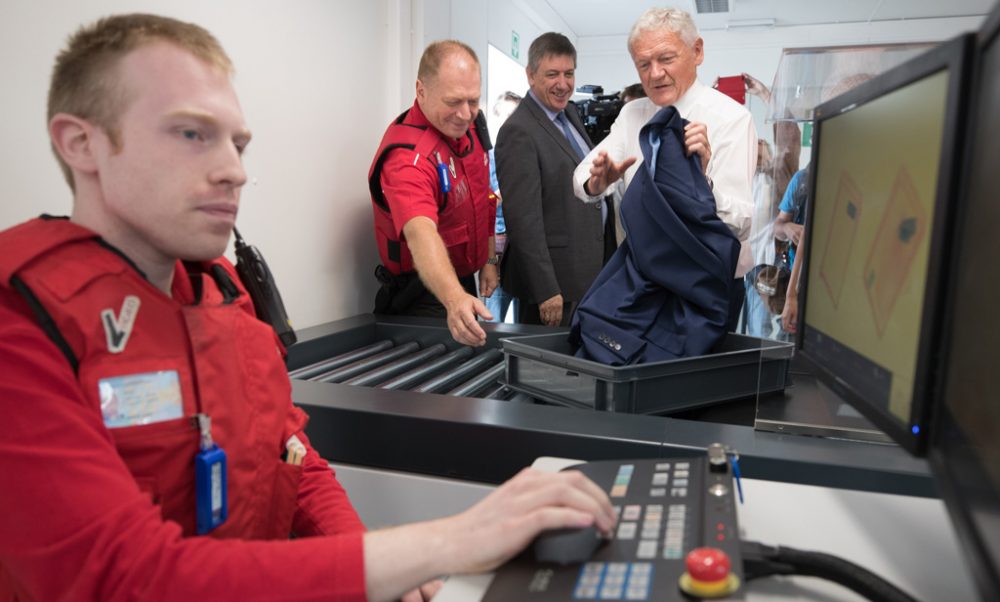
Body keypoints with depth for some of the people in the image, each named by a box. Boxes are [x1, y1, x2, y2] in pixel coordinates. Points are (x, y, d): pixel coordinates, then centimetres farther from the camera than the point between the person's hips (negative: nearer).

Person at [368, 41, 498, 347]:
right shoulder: (408, 156, -30)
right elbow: (421, 234, -47)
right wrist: (454, 298, -62)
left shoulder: (470, 126, -4)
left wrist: (489, 259, 10)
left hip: (465, 284, 8)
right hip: (426, 295, -8)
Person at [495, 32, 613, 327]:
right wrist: (546, 291, -22)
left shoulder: (570, 113, 11)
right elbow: (523, 219, -21)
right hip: (556, 281, -8)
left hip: (589, 271, 8)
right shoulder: (519, 132, -17)